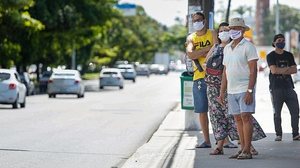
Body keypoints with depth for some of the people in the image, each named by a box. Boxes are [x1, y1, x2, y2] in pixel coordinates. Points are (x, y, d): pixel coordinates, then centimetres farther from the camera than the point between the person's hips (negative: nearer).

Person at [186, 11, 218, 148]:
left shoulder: (212, 34, 5)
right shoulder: (191, 38, 11)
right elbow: (190, 54, -7)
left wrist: (199, 53, -8)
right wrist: (208, 48, -10)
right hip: (198, 77, 3)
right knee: (202, 110, 4)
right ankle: (206, 141, 10)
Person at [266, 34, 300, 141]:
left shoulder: (289, 55, 16)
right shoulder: (271, 56, 3)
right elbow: (273, 70, -12)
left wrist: (281, 71, -7)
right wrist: (287, 69, -3)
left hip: (288, 87, 4)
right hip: (276, 87, -3)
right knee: (277, 113, -1)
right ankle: (278, 134, 8)